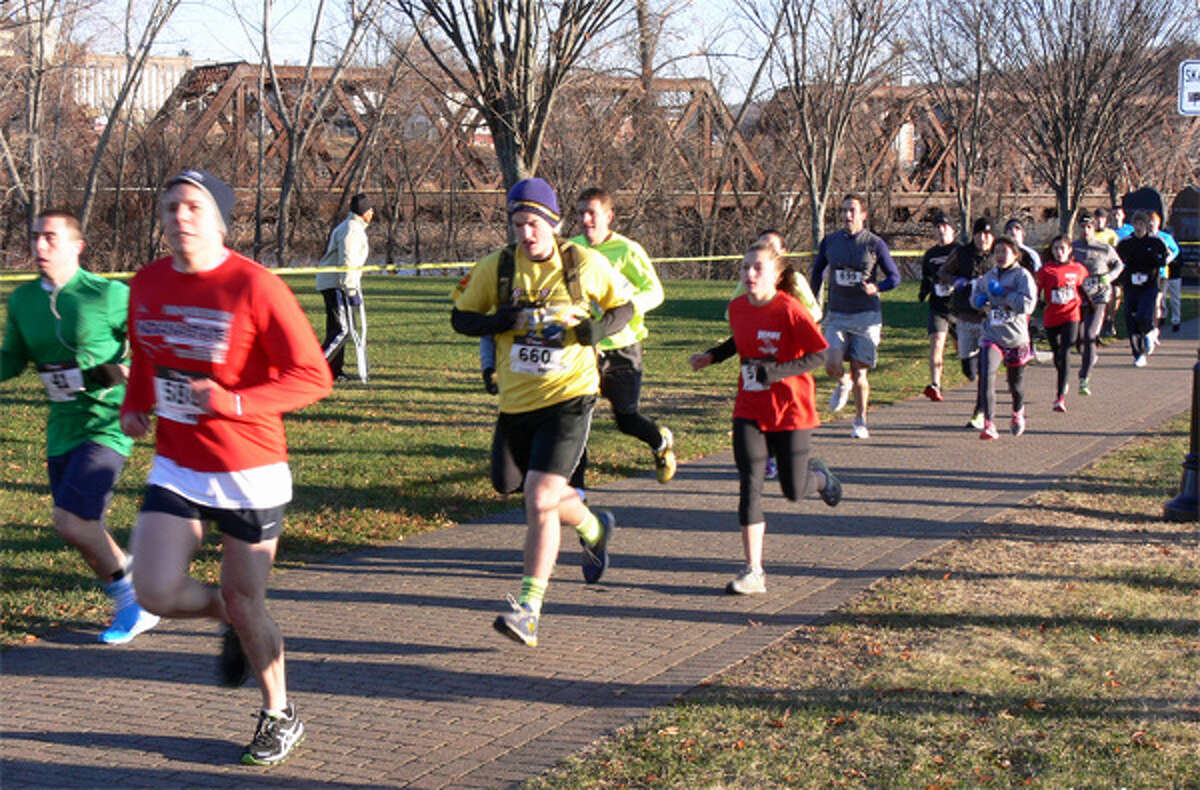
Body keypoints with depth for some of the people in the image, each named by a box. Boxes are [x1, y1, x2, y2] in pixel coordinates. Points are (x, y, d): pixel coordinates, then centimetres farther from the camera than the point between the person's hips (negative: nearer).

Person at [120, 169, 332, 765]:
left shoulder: (254, 286, -15)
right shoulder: (146, 285, 3)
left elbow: (313, 377, -16)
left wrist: (234, 402, -27)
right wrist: (134, 408, 8)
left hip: (250, 472, -5)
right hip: (175, 468, 5)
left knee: (244, 602, 3)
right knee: (157, 594, -10)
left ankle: (280, 717, 29)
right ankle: (229, 620, 26)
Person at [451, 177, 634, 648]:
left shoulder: (586, 264, -3)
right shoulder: (495, 268, -1)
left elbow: (624, 306, 10)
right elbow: (460, 317, 6)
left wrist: (598, 329, -11)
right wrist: (504, 321, -13)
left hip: (567, 398, -4)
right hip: (515, 400, 4)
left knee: (539, 499, -17)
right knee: (512, 486, 19)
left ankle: (528, 609, -10)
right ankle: (594, 529, 48)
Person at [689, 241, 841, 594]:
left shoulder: (789, 310, -17)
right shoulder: (737, 308, 2)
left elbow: (818, 355, -16)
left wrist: (775, 372, -24)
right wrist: (713, 356, 9)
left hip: (790, 410, -4)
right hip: (749, 410, 4)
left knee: (793, 491, 5)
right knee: (749, 487, -7)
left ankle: (818, 475, 43)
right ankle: (753, 573, -5)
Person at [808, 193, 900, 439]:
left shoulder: (874, 244, -3)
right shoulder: (830, 241, 5)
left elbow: (895, 276, 2)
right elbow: (817, 273, 20)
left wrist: (876, 288, -18)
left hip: (866, 316, -2)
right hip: (837, 315, 2)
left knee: (859, 372, -1)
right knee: (832, 366, -14)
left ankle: (860, 422, 16)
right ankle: (843, 383, 23)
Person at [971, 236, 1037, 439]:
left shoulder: (1022, 275, -7)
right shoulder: (988, 277, 9)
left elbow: (1027, 304, -19)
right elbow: (976, 289, 29)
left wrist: (1003, 293, -22)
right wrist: (979, 299, 6)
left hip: (1016, 338, -2)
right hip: (991, 337, 2)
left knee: (1015, 384, 15)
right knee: (986, 378, -21)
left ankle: (1018, 412, 47)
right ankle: (988, 424, -22)